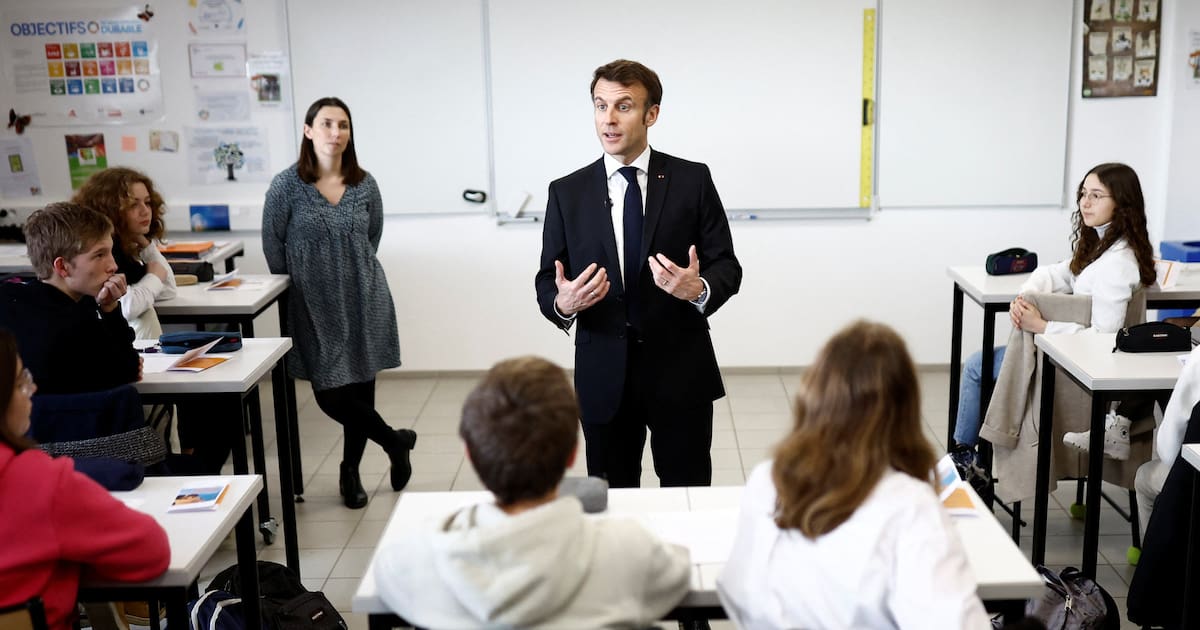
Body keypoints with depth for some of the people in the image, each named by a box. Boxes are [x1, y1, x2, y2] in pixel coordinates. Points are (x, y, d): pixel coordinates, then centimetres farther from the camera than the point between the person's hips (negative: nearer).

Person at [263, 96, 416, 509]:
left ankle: (351, 472, 29)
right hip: (316, 308, -2)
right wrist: (303, 282, 6)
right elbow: (273, 248, 0)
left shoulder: (365, 184, 0)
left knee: (361, 388, 8)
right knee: (330, 395, -5)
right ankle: (395, 441, 20)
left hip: (365, 302, 2)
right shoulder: (287, 186, -8)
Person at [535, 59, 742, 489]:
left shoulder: (692, 180, -1)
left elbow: (726, 265, -1)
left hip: (680, 369, -1)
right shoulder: (567, 193, 3)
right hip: (604, 374, 1)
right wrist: (562, 303, -19)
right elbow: (547, 281, 4)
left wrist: (699, 289, -22)